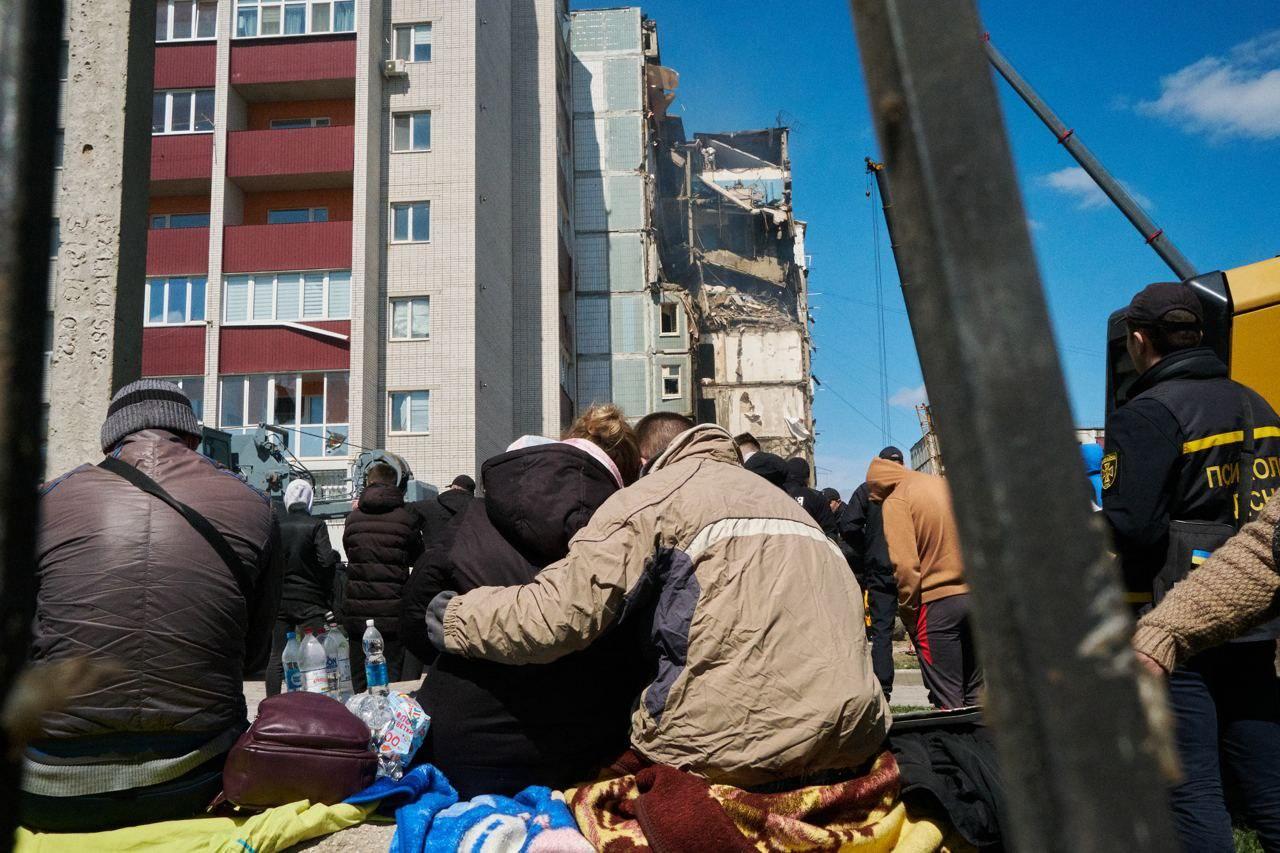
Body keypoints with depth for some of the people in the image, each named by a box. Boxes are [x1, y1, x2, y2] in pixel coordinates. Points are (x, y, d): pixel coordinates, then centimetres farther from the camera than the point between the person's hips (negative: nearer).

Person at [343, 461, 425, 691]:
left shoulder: (353, 518, 2)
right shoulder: (406, 517, -5)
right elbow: (417, 557, 9)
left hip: (357, 616, 2)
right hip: (393, 615, -2)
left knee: (360, 687, 10)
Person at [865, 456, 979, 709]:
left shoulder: (895, 501, -7)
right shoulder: (945, 484, 13)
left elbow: (905, 566, -15)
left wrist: (909, 616, -5)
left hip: (937, 603, -7)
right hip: (975, 595, 7)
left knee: (947, 701, 0)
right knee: (975, 695, 15)